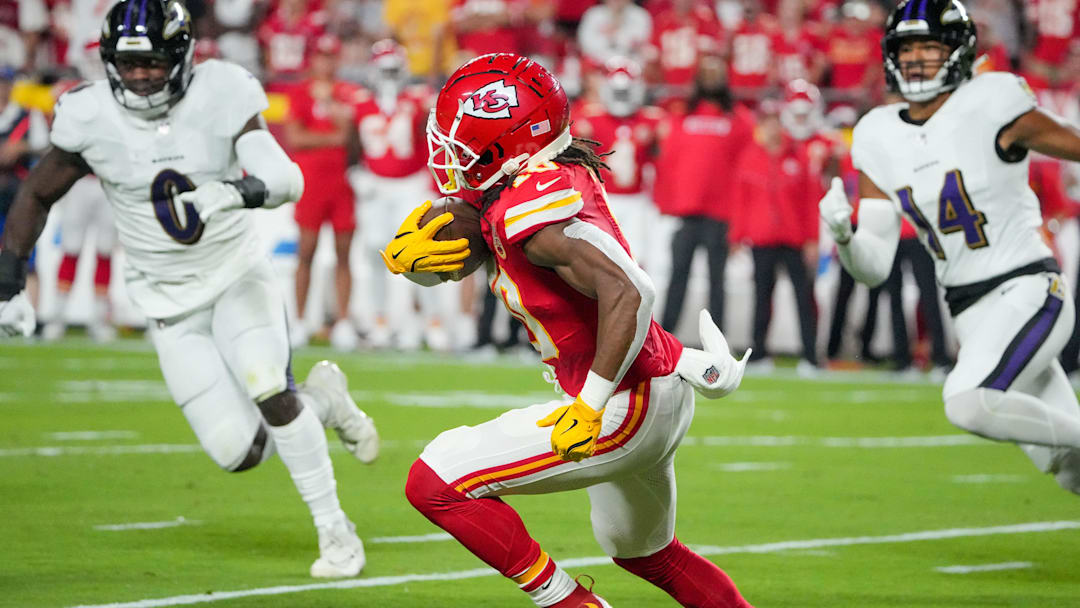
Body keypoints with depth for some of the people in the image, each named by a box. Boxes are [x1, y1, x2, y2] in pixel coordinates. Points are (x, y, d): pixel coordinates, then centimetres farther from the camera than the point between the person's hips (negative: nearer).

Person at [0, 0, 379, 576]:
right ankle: (320, 399, 24)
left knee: (268, 391, -27)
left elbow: (288, 177, -25)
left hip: (237, 274, -1)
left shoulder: (218, 95, -15)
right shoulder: (91, 119, -12)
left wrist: (240, 191, -46)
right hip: (169, 305, 1)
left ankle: (335, 530, -9)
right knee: (240, 453, -8)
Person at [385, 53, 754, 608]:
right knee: (645, 554, 32)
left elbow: (628, 294, -34)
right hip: (662, 397, 10)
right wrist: (409, 254, -8)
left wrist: (590, 407, -28)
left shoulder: (531, 208, -23)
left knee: (435, 483, -10)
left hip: (627, 406, -10)